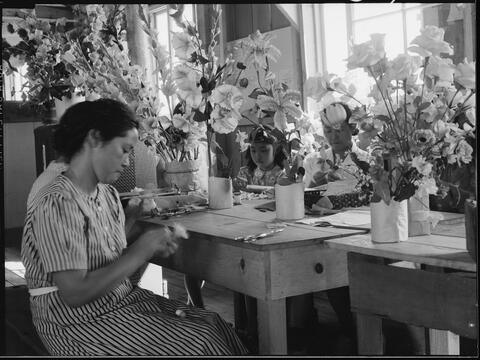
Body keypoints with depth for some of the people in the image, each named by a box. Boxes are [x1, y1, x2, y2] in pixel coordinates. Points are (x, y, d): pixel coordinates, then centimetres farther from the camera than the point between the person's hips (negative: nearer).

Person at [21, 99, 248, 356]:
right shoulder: (56, 204, -20)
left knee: (213, 323, -5)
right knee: (198, 344, -13)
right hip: (80, 322, -8)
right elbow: (75, 294, -25)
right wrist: (140, 251, -20)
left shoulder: (107, 194, 7)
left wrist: (152, 245, -9)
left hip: (122, 300, 8)